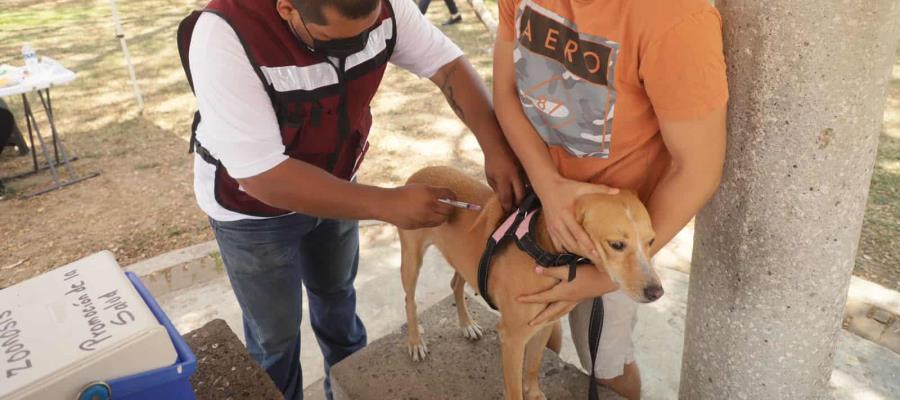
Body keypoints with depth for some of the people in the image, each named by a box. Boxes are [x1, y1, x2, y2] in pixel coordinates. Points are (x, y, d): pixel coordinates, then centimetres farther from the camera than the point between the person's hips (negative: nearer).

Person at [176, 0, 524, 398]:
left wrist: (495, 147, -29)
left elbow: (448, 63, -14)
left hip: (335, 183, 5)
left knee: (336, 293, 25)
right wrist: (387, 203, -35)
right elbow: (262, 176, -36)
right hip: (253, 207, -4)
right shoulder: (225, 35, -36)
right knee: (276, 333, 11)